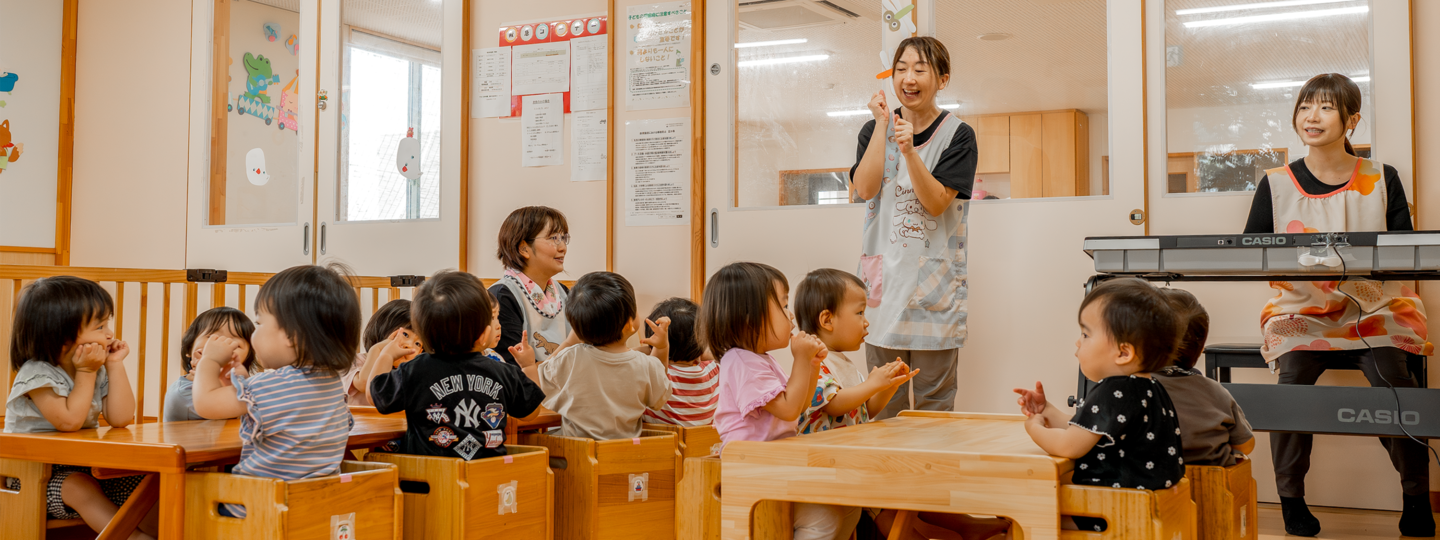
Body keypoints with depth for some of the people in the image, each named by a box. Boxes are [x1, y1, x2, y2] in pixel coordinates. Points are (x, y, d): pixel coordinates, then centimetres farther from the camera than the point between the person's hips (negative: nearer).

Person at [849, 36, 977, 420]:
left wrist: (909, 151, -24)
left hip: (935, 277, -2)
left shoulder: (957, 136, -1)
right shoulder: (875, 130, 9)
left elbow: (936, 202, -11)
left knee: (934, 402, 2)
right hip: (883, 271, 3)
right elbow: (865, 187, -8)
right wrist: (883, 123, -8)